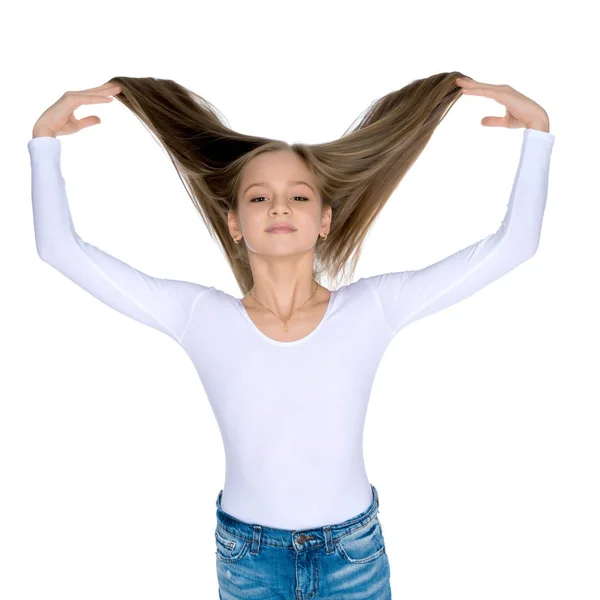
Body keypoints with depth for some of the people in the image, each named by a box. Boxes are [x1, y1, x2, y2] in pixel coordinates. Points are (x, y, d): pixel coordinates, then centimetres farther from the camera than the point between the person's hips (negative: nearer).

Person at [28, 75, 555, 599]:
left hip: (354, 555, 0)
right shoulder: (200, 317, -12)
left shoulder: (373, 307, -13)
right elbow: (61, 248, -9)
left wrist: (537, 132, -13)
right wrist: (46, 139, -12)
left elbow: (513, 244, -11)